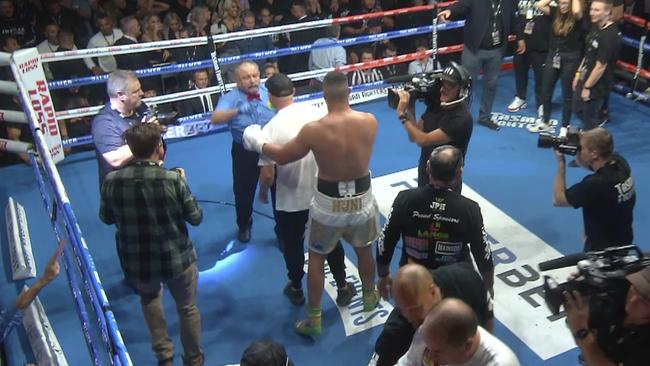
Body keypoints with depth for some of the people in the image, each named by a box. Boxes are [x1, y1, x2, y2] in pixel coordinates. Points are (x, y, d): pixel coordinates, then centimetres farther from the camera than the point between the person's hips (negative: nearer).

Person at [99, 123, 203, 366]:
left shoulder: (112, 181, -15)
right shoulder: (173, 180, -22)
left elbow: (106, 218, 2)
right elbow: (196, 218, -9)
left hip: (136, 262, 2)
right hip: (177, 258, -2)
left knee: (149, 298, 34)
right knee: (187, 309, 23)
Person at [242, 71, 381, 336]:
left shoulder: (313, 130, -22)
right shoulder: (370, 122, -14)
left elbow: (281, 157, -8)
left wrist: (257, 143, 11)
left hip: (329, 202, -3)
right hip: (361, 198, 3)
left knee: (316, 258, 16)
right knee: (364, 250, 27)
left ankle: (313, 319, 24)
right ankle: (369, 297, 50)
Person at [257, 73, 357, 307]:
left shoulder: (271, 129, -21)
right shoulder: (318, 113, -11)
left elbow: (268, 175, -18)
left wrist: (263, 193, 3)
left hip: (290, 200, -2)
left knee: (293, 245, 20)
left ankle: (296, 289, 39)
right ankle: (343, 288, 34)